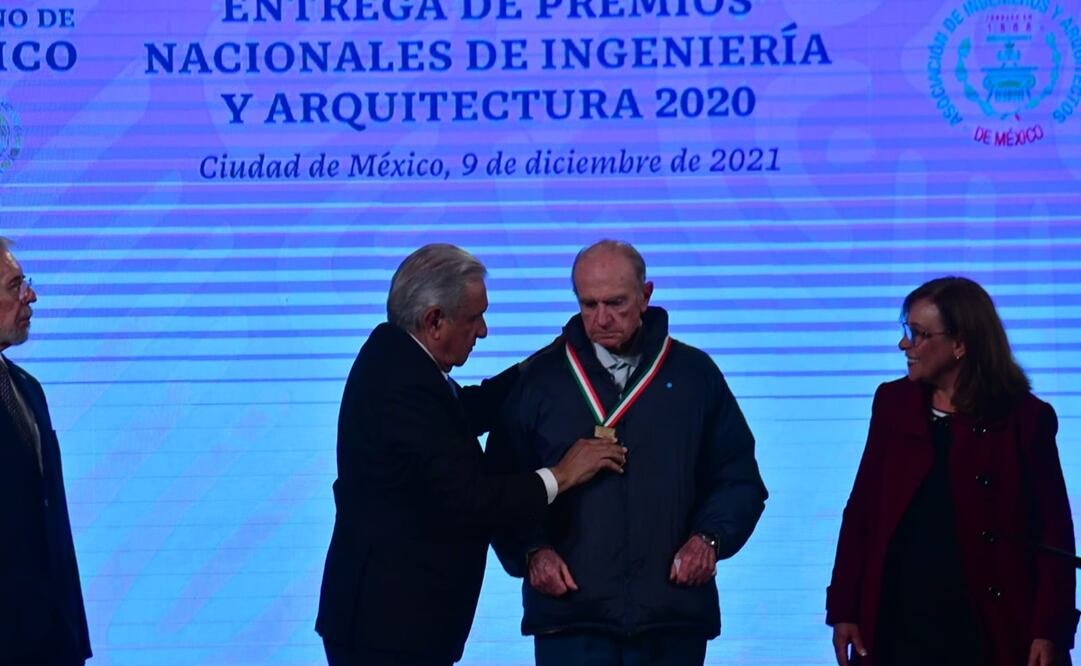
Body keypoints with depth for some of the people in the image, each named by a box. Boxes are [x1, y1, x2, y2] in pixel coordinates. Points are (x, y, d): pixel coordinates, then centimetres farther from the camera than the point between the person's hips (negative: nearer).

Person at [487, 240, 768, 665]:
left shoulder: (695, 374, 9)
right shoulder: (542, 379, 7)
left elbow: (739, 479, 11)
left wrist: (709, 539, -6)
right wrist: (532, 550, -8)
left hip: (674, 620, 1)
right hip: (570, 616, -1)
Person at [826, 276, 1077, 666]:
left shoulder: (1024, 418, -1)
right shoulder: (894, 404, 9)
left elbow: (1053, 532, -2)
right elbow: (861, 512, 10)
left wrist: (1048, 632, -10)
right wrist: (843, 611, 4)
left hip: (987, 630, -3)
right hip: (898, 626, 3)